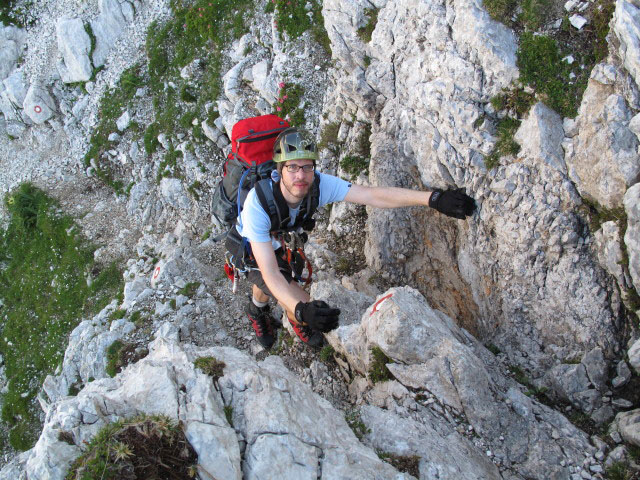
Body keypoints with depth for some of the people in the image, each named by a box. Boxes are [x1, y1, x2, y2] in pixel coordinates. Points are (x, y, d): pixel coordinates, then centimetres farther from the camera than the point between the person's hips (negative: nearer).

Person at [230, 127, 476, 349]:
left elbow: (374, 195, -41)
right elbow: (269, 272, -45)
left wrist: (435, 198, -52)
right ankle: (298, 322, 24)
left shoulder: (318, 184, -32)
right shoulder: (258, 202, -43)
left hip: (282, 244, 5)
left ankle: (257, 311, 64)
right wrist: (302, 310, -62)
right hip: (251, 253, -4)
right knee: (301, 307, -15)